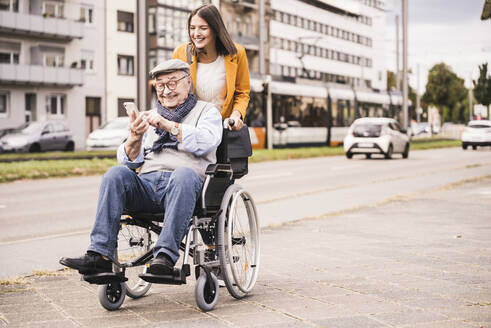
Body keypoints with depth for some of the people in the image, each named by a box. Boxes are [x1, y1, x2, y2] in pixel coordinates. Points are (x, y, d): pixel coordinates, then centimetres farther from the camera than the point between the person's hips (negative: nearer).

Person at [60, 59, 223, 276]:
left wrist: (168, 125, -14)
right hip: (146, 186, 4)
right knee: (116, 174, -25)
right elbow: (128, 160, 17)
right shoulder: (149, 117, 29)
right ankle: (100, 255, -32)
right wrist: (135, 138, -4)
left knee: (184, 173, -37)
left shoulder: (207, 111, 17)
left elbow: (206, 141, -6)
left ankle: (165, 255, -45)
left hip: (186, 185, -4)